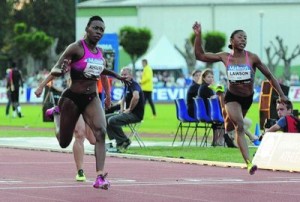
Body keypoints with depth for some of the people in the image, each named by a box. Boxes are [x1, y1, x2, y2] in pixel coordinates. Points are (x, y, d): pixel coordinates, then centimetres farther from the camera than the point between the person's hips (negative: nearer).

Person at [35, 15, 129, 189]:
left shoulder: (99, 52, 5)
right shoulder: (76, 48, -15)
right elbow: (54, 70, -18)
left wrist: (117, 76, 21)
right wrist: (62, 71, -40)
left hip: (92, 98, 4)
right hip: (72, 98, -4)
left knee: (101, 132, -22)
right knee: (64, 142, 12)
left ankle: (100, 177, -27)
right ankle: (57, 113, 44)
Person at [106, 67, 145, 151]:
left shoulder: (134, 85, -12)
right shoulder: (126, 85, 17)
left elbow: (136, 97, -34)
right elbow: (124, 99, 35)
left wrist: (129, 109, -22)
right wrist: (122, 109, 15)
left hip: (135, 115, -10)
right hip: (127, 113, 10)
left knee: (112, 120, -25)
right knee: (105, 118, 6)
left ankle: (125, 141, -12)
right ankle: (118, 141, -1)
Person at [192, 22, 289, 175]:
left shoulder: (252, 58, -15)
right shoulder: (224, 57, -11)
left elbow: (269, 76, -7)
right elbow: (200, 56, -6)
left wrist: (281, 94, -8)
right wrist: (198, 36, -18)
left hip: (247, 98, 2)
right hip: (232, 97, -2)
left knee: (229, 127, 19)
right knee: (240, 127, -22)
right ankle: (249, 163, -28)